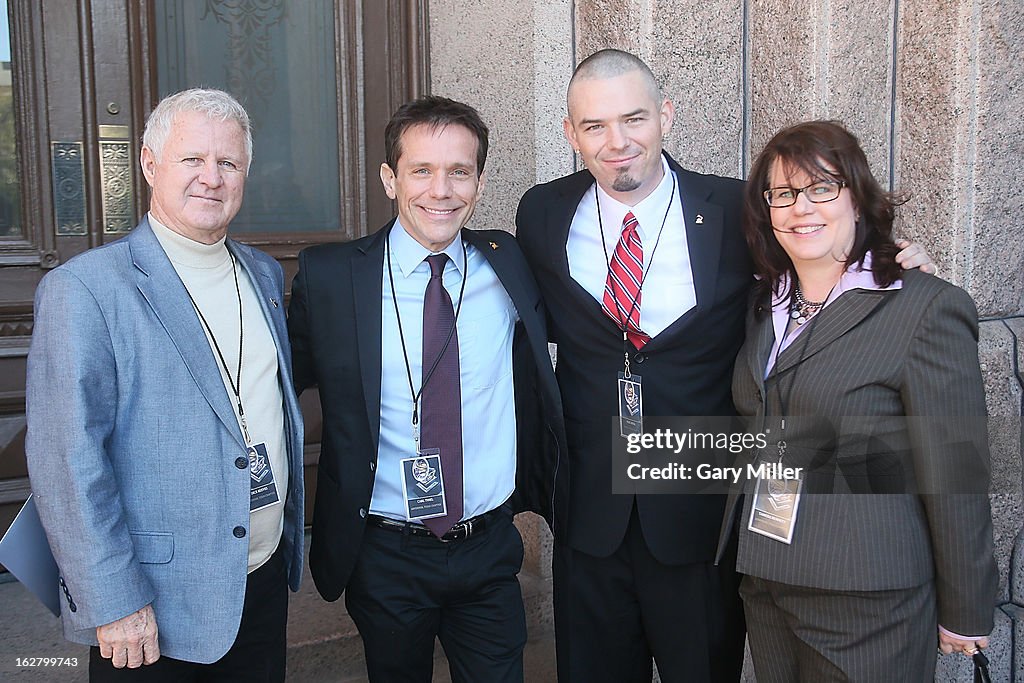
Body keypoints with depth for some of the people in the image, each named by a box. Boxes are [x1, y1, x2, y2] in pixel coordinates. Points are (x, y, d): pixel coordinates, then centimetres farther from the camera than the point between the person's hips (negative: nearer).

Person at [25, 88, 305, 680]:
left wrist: (292, 541, 15)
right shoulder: (85, 289, -14)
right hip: (156, 611, -6)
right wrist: (113, 604, -17)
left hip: (266, 581, 6)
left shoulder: (266, 275, 6)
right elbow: (67, 463, -17)